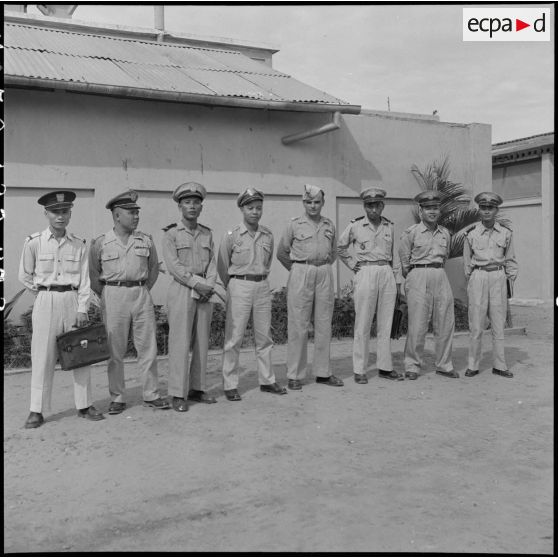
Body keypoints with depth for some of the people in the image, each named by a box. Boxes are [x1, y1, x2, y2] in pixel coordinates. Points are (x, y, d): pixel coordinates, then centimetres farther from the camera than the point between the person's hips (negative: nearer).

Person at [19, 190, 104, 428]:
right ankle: (37, 410, 10)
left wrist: (82, 308, -6)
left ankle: (84, 405, 16)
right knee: (42, 356, 1)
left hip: (72, 300, 2)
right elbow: (25, 276, 8)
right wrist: (44, 293, 6)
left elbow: (84, 279, 1)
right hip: (45, 302, -2)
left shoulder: (79, 245, 2)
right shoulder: (34, 242, -2)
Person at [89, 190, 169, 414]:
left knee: (148, 348, 4)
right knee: (115, 350, 4)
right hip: (113, 297, -2)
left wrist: (144, 290, 10)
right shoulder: (100, 243, -1)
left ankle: (151, 395, 15)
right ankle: (117, 398, 15)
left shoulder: (146, 241, 5)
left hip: (142, 295, 2)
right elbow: (92, 274, 6)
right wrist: (108, 296, 4)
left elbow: (154, 268, 16)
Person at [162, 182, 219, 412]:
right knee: (180, 343, -4)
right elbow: (174, 266, -10)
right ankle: (178, 395, 1)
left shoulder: (207, 234, 13)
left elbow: (212, 263, 7)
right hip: (181, 291, -5)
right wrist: (197, 284, -16)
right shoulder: (171, 234, -1)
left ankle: (197, 389, 17)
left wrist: (209, 285, -10)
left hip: (205, 292, 5)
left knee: (202, 342, 7)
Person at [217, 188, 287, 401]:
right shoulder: (232, 235, -5)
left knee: (264, 336, 10)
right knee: (234, 337, -2)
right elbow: (222, 266, 2)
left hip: (263, 286, 4)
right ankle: (230, 385, 5)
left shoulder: (268, 235, 7)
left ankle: (267, 380, 20)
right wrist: (233, 287, 8)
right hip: (239, 287, -4)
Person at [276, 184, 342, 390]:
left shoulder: (329, 225, 11)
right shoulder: (295, 224, 1)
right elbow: (282, 252, 8)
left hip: (325, 275, 4)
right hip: (301, 275, -4)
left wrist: (323, 268, 13)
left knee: (324, 324, 6)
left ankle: (323, 373, 15)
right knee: (298, 325, -3)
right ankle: (294, 375, 3)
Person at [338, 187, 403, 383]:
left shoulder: (389, 226, 10)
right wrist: (351, 264, 4)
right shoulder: (355, 226, 1)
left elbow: (394, 255, 14)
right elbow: (340, 247, 13)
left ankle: (385, 367, 16)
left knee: (386, 323, 7)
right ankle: (359, 370, 4)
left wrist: (397, 279, 12)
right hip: (365, 274, -3)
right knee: (363, 323, -2)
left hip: (387, 274, 4)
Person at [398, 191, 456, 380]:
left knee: (446, 323, 5)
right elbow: (404, 259, 6)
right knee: (417, 325, -4)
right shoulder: (411, 233, -2)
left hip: (440, 277, 5)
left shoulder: (445, 233, 12)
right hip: (419, 278, -5)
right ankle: (412, 366, 7)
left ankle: (444, 365, 16)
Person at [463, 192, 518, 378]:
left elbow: (510, 260, 11)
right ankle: (472, 365, 8)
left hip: (498, 277, 1)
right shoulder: (471, 233, 3)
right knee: (476, 325, 0)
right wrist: (469, 283, 9)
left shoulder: (505, 233, 6)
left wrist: (511, 282, 7)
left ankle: (499, 365, 13)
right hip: (478, 277, -1)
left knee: (499, 324, 4)